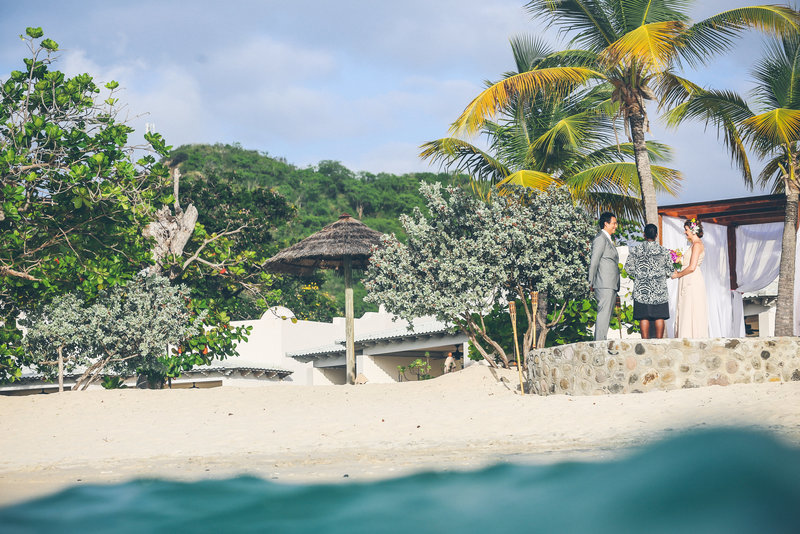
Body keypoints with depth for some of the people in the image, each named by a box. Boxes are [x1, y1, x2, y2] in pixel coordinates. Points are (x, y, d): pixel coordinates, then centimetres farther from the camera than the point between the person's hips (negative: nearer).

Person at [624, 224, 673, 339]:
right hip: (659, 289, 0)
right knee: (659, 316, 3)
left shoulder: (636, 250, 0)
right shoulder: (663, 251, 1)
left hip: (641, 289, 0)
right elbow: (670, 270, 1)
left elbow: (628, 267, -3)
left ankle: (645, 341, -1)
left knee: (644, 317, 0)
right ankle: (659, 341, 3)